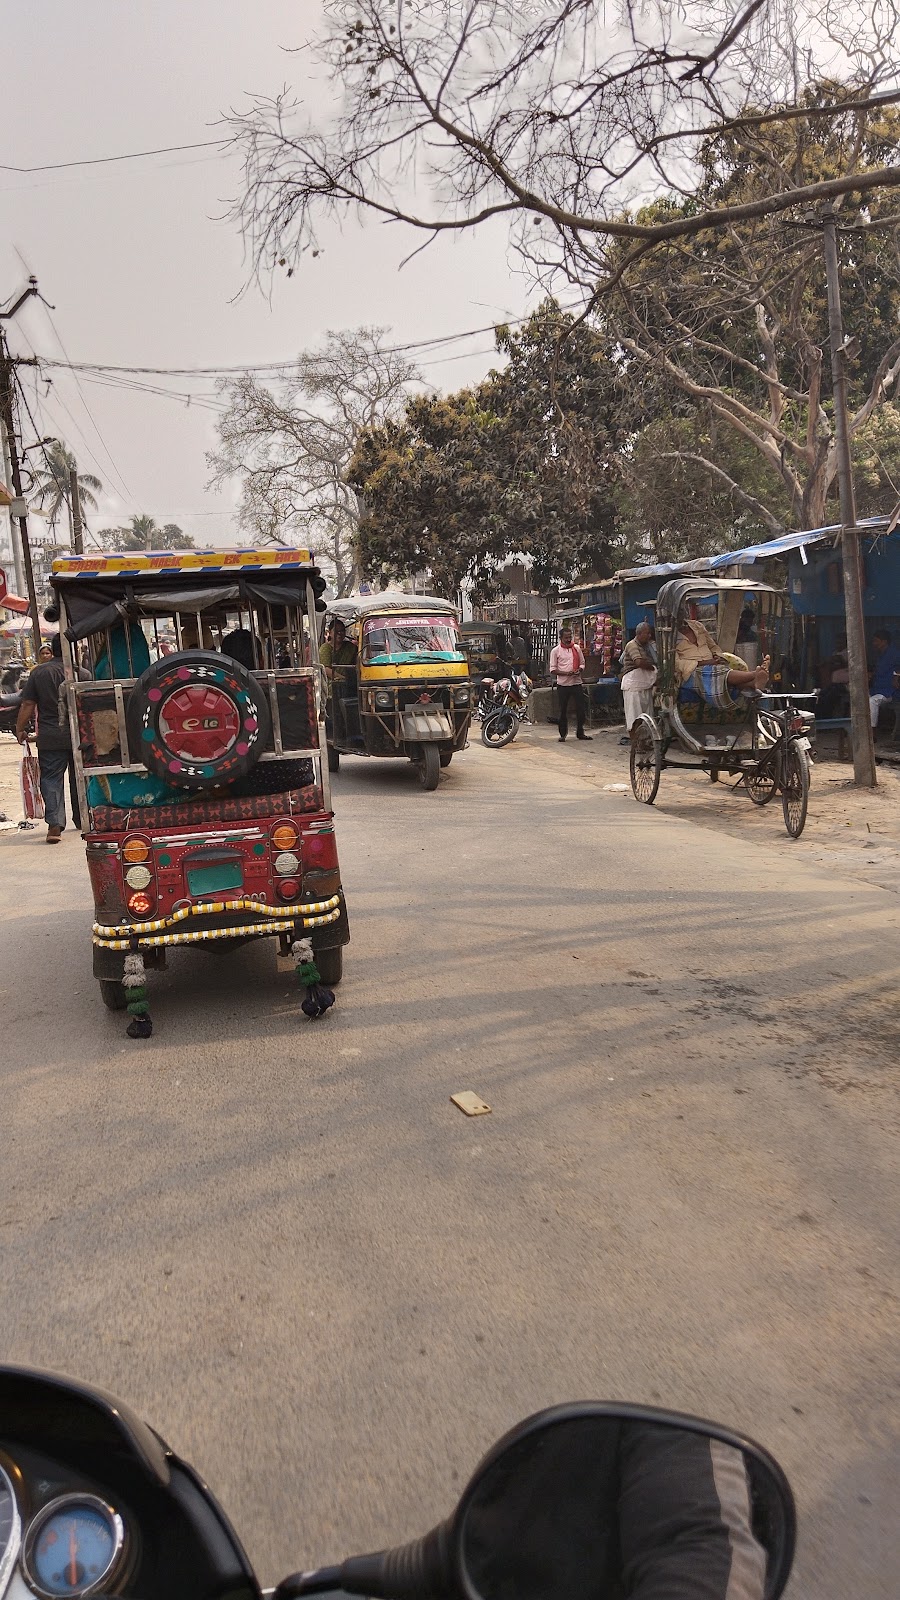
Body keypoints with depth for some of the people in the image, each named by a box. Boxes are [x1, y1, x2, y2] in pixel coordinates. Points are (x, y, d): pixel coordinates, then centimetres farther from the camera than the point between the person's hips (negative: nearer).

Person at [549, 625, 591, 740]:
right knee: (563, 710, 3)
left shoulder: (577, 648, 9)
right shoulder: (555, 651, -1)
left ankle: (580, 732, 14)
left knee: (580, 708, 2)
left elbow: (582, 663, 15)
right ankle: (563, 734, 13)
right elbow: (552, 670, -3)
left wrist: (579, 670, -8)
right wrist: (565, 673, -18)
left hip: (577, 682, 3)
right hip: (563, 684, -2)